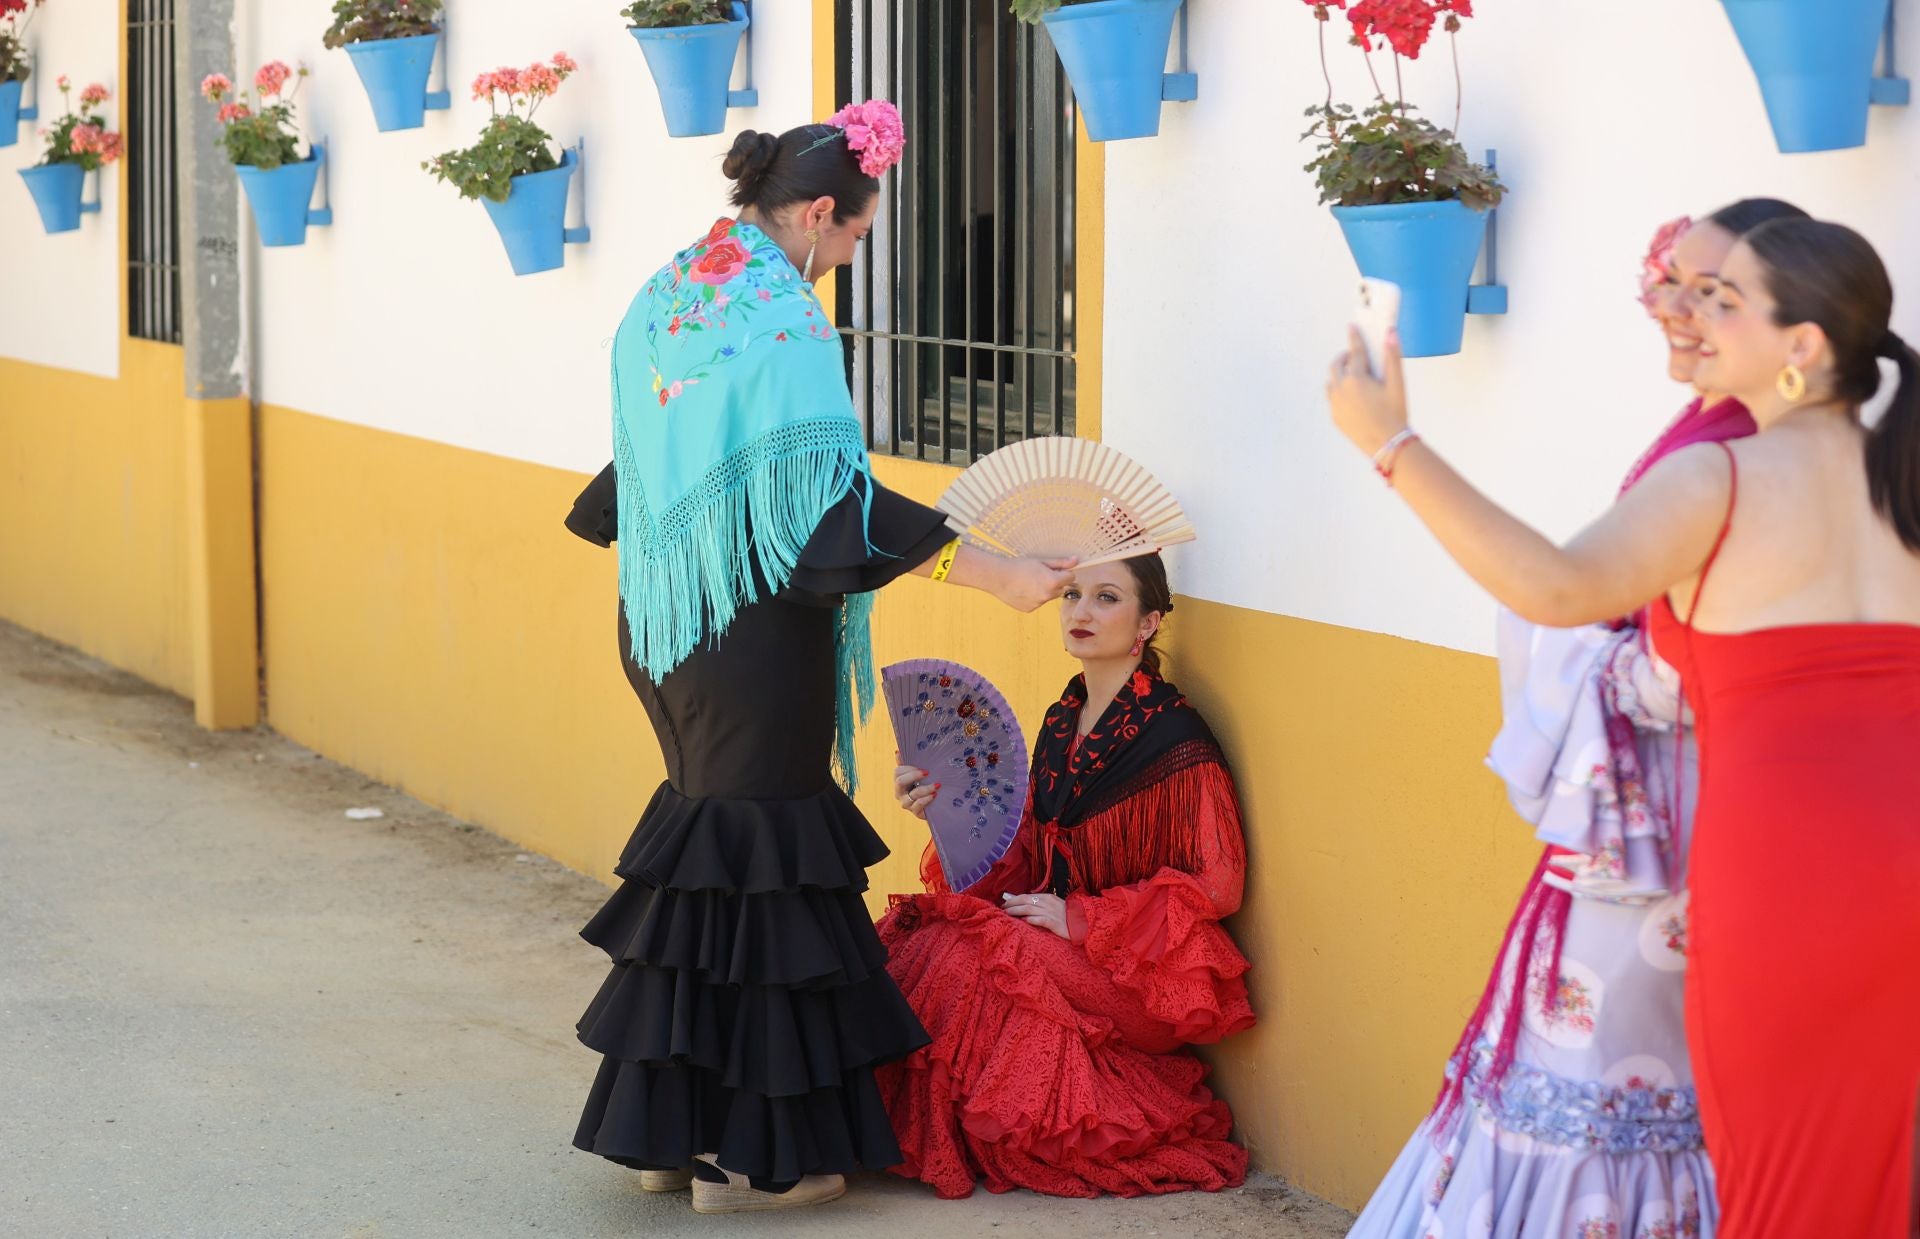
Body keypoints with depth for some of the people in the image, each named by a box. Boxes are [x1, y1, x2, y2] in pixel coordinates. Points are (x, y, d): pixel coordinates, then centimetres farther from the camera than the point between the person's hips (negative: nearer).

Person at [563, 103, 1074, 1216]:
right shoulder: (781, 319, -16)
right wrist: (996, 573, -23)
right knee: (759, 859, -1)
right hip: (753, 630, -9)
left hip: (665, 620, 9)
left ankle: (668, 1125, 22)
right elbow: (833, 499, -23)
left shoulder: (666, 299, 11)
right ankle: (746, 1155, 5)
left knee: (699, 855, 17)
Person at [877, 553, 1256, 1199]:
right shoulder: (1062, 722, 11)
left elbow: (1216, 884, -14)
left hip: (1139, 972, -7)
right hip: (1061, 934, 7)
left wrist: (1081, 920, -17)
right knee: (910, 942, -16)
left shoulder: (1173, 736, -13)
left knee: (962, 960, -27)